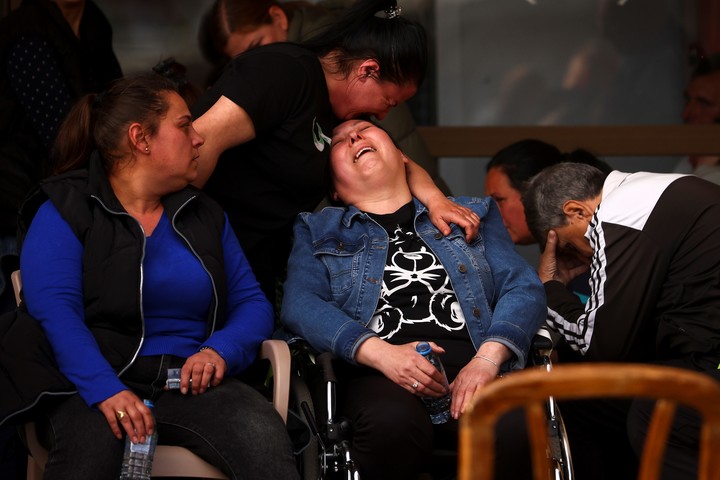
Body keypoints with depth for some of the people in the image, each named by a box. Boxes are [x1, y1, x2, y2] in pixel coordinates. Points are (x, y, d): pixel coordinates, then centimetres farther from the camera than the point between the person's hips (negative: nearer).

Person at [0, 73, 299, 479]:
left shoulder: (205, 215, 21)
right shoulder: (63, 211, 3)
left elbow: (252, 302, 16)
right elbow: (54, 310, -11)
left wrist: (221, 350, -7)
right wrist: (106, 390, -27)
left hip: (192, 382, 4)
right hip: (93, 383, -3)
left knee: (265, 437, -30)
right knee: (91, 444, -39)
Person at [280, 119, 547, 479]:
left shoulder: (471, 215, 27)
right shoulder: (317, 230, 23)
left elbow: (523, 288, 14)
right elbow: (299, 304, 5)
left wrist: (487, 359, -8)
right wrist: (381, 354, -14)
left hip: (472, 363, 1)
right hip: (376, 369, 0)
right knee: (393, 424, -39)